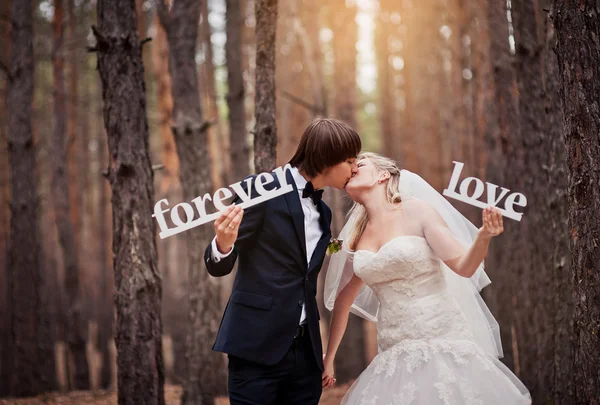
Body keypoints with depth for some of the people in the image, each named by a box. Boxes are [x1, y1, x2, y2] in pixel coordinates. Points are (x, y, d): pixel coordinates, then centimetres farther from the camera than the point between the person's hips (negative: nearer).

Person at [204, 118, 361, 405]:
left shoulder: (323, 212, 14)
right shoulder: (261, 191, -7)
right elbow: (218, 268, -7)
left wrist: (320, 349, 18)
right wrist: (223, 245, -30)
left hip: (306, 351, 6)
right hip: (257, 348, -6)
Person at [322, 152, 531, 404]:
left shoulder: (417, 211, -4)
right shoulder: (358, 237, 11)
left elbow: (464, 266, -11)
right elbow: (343, 301, 22)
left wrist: (483, 236, -32)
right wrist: (328, 359, 25)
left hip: (441, 343, -4)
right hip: (395, 357, 5)